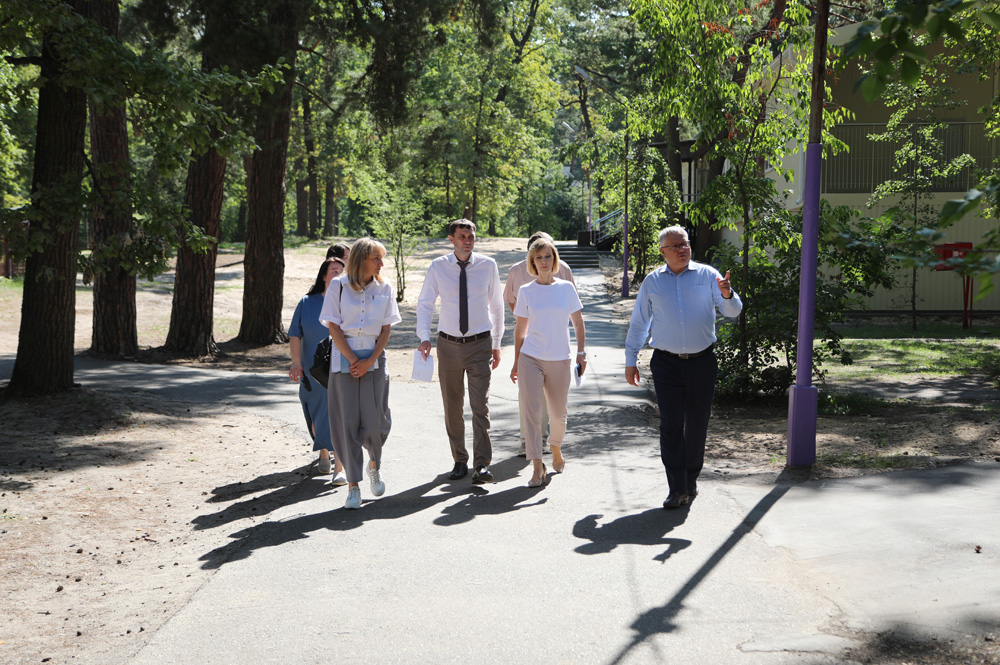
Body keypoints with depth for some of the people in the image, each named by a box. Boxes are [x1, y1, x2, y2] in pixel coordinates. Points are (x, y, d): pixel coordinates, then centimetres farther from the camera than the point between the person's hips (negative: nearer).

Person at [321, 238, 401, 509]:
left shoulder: (384, 289, 6)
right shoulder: (339, 286, 0)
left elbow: (386, 329, 4)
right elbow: (334, 327, -2)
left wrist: (370, 361, -7)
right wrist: (353, 360, -9)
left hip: (374, 358, 1)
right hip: (344, 357, -1)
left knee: (375, 420, -4)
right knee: (347, 421, -4)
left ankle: (374, 466, 28)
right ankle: (353, 485, 4)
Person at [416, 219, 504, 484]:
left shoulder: (488, 265, -2)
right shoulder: (438, 267, -3)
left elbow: (496, 305, 9)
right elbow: (425, 304, 1)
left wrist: (497, 344, 12)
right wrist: (424, 337, -15)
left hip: (480, 344, -1)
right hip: (448, 343, 1)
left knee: (480, 405, -10)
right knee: (452, 408, 9)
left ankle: (482, 465, -10)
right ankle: (460, 461, 22)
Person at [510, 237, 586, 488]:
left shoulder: (566, 288, 3)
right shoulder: (526, 291, 2)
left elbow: (578, 324, 8)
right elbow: (520, 330, 9)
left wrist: (581, 352, -3)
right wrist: (516, 363, 9)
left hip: (559, 361, 1)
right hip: (530, 358, -1)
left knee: (558, 413, 12)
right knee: (531, 412, -9)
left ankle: (556, 450, 40)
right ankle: (537, 468, -6)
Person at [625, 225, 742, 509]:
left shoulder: (707, 275, 3)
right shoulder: (652, 281, 7)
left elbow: (733, 311, -4)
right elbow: (638, 323, 14)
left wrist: (726, 294, -27)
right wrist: (630, 360, 12)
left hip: (702, 361, 0)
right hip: (667, 363, 0)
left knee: (697, 424, 8)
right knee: (671, 424, -7)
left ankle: (691, 479, 27)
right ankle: (677, 489, -3)